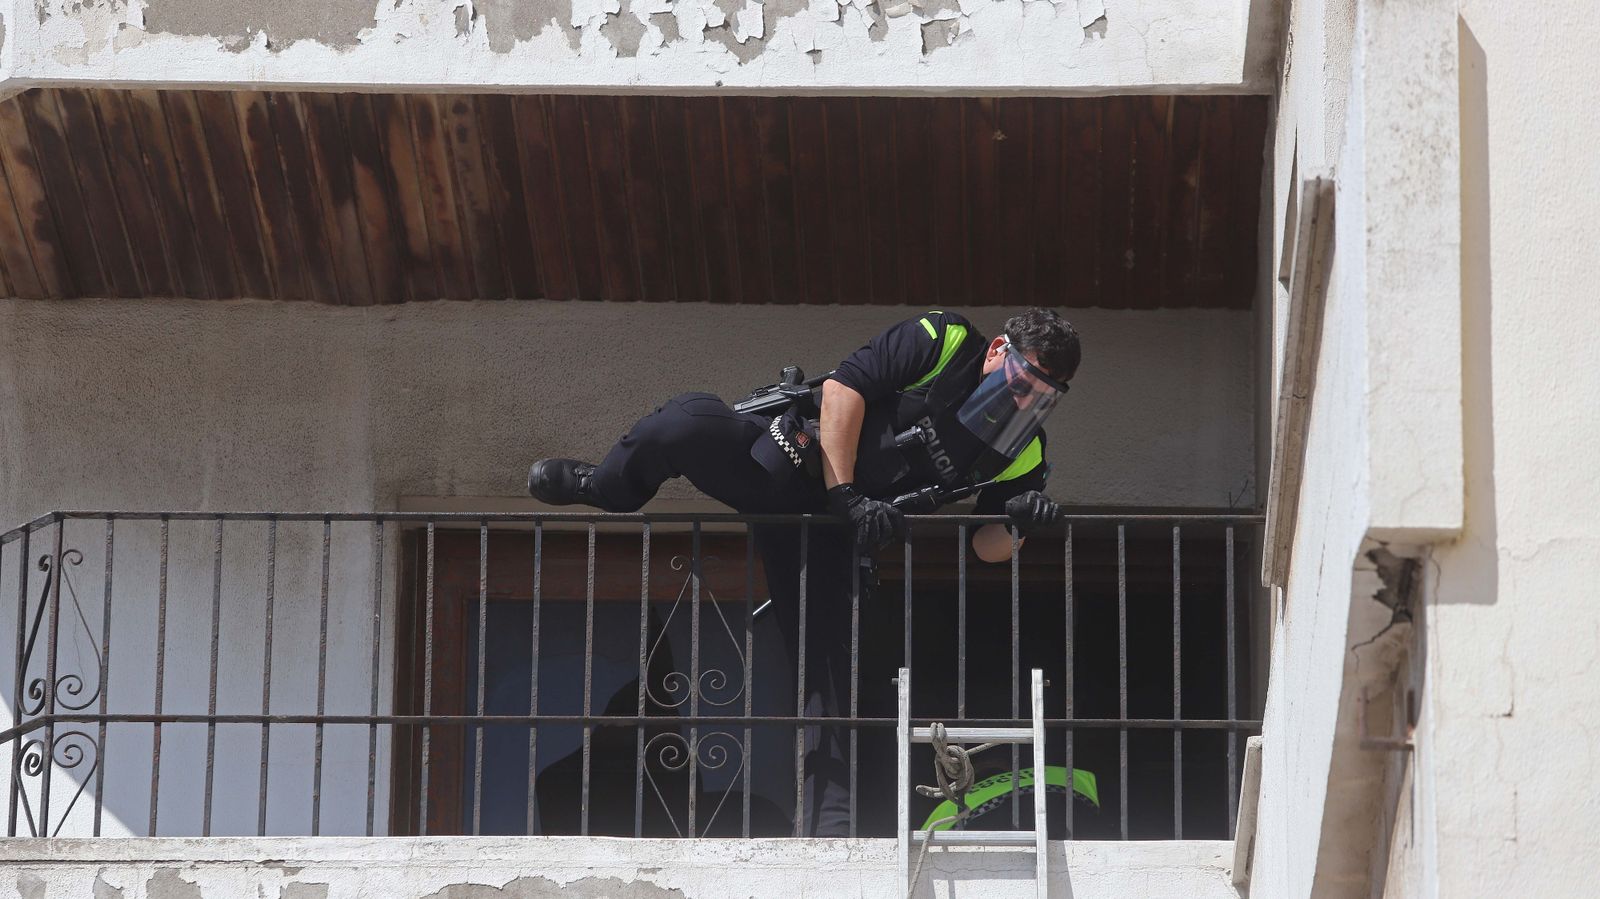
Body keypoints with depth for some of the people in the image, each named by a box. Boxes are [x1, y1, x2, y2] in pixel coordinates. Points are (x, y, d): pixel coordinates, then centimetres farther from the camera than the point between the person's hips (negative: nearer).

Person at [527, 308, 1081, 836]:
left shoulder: (1023, 456, 4)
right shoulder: (941, 342, -9)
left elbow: (986, 549, 4)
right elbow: (843, 388, -15)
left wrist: (1018, 526, -19)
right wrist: (846, 496, -20)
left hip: (828, 533, 3)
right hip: (774, 464, -3)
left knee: (827, 658, -8)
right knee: (686, 424, -30)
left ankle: (827, 822, -3)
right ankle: (599, 491, 2)